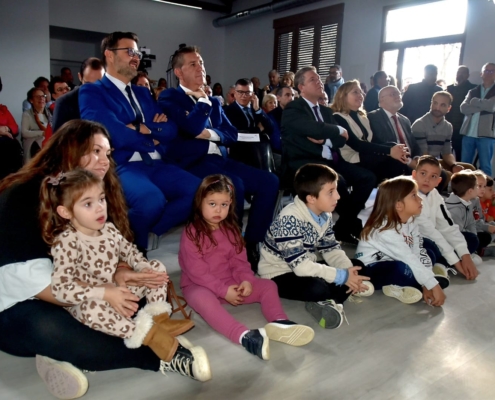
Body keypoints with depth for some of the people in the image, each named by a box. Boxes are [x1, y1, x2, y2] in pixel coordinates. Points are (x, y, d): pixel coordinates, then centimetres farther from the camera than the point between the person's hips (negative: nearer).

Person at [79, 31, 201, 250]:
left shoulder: (143, 93, 25)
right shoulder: (91, 92, 6)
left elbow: (171, 129, 13)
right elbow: (112, 132, -13)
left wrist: (142, 129, -5)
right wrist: (152, 138, 0)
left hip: (157, 164, 6)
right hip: (122, 166, -6)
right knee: (151, 200, -36)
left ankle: (146, 233, -4)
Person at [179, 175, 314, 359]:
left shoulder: (231, 230, 6)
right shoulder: (191, 233, -14)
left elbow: (239, 261, 3)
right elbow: (196, 271, -19)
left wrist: (246, 280, -18)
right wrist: (223, 290, -23)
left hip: (231, 283, 6)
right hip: (198, 286, -6)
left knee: (268, 285, -7)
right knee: (202, 299, -41)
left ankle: (278, 322, -34)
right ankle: (244, 336, -57)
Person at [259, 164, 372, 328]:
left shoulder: (325, 215, -1)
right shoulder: (290, 219, -28)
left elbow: (331, 249, 5)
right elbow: (300, 265, -31)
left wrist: (348, 270, -15)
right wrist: (342, 276, -28)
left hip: (307, 269, 9)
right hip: (279, 275, -9)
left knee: (357, 266, -2)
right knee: (318, 288, -37)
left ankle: (330, 302, -19)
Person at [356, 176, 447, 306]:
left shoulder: (411, 223, -1)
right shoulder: (385, 229, -26)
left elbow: (419, 254, -9)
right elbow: (409, 259, -31)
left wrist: (427, 286, -18)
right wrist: (433, 285, -31)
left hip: (392, 264, 9)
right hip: (370, 271, -9)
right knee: (402, 268, -37)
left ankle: (400, 286, -10)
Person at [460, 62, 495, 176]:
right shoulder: (473, 92, 16)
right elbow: (463, 108, 0)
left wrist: (475, 101, -1)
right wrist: (483, 106, -11)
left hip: (486, 134, -3)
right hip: (468, 133, 3)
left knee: (485, 166, -1)